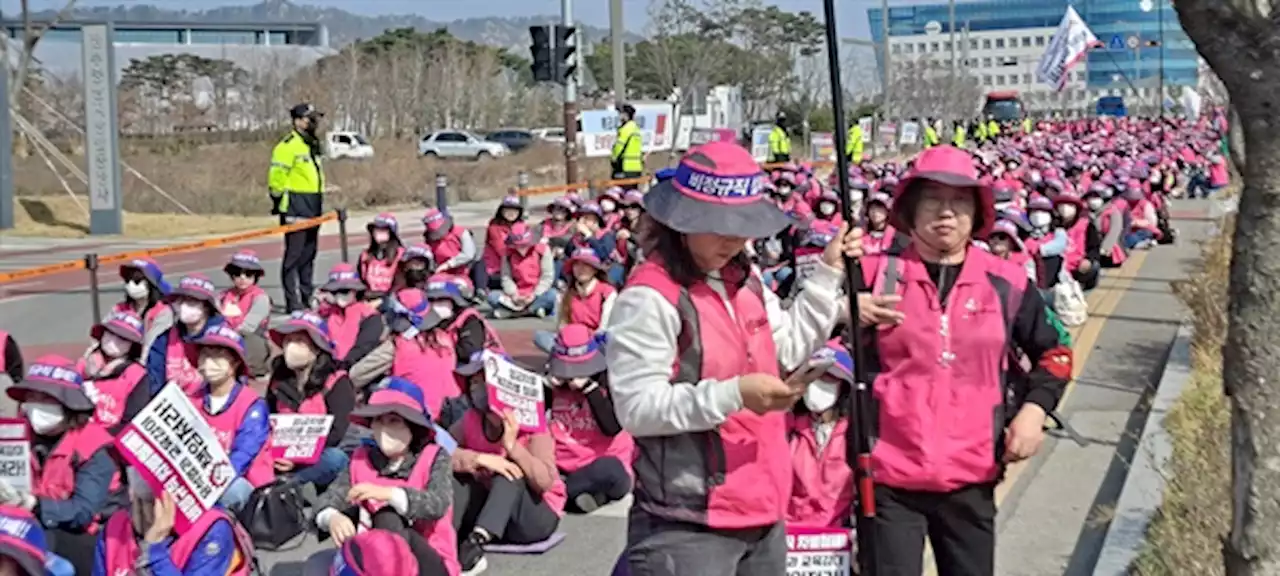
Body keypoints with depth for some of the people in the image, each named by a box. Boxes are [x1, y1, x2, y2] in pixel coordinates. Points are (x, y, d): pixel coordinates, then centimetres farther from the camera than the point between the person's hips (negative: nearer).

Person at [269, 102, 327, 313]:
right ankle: (293, 302, -7)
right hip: (295, 208, -9)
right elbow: (276, 176, -16)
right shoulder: (288, 146, -11)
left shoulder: (313, 146, 19)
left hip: (313, 209, 9)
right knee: (294, 254, -8)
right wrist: (280, 202, -15)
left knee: (309, 254, 14)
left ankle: (307, 297, 23)